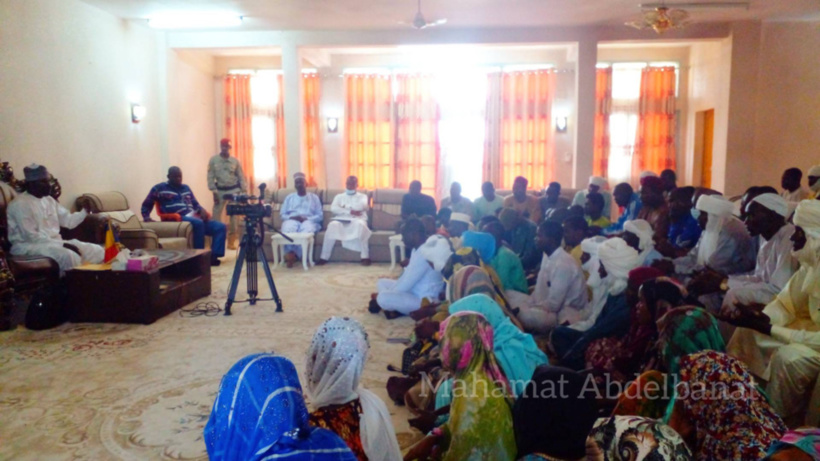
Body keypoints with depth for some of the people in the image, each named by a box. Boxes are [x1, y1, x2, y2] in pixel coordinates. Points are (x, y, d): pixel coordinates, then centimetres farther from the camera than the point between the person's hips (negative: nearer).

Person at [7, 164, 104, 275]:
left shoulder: (48, 200, 14)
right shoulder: (20, 204, -11)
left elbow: (68, 221, 14)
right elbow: (31, 237, -19)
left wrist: (84, 212, -5)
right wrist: (62, 244, -22)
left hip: (55, 242, 8)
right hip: (29, 246, -8)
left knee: (97, 251, -8)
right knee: (69, 256, -35)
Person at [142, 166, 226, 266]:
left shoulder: (186, 188, 25)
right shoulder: (160, 188, 9)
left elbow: (195, 204, 27)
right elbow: (146, 205, 15)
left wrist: (202, 210, 5)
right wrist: (146, 217, -2)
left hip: (194, 217, 6)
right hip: (178, 219, -6)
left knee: (221, 227, -14)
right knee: (198, 223, -39)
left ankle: (213, 256, -24)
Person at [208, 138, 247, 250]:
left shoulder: (235, 160, 1)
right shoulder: (213, 160, -1)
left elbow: (241, 176, 3)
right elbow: (210, 177, -2)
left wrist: (244, 191, -4)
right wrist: (214, 192, -8)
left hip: (234, 190, 0)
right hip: (220, 190, 0)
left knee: (234, 215, 2)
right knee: (216, 214, 0)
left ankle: (231, 240, 12)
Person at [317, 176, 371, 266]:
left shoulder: (362, 196, 20)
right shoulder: (339, 196, 23)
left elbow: (362, 206, -4)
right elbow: (333, 208, 3)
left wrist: (344, 207, 2)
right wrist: (350, 211, -7)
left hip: (357, 220, -1)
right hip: (341, 220, 1)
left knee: (360, 224, -38)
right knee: (333, 225, -34)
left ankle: (365, 257, -37)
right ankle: (324, 257, -32)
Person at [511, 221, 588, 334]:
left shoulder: (563, 264, -25)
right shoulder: (547, 256, 4)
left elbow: (553, 305, -24)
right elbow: (540, 289, 12)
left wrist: (527, 309, -14)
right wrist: (528, 306, -1)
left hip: (563, 316, -9)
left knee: (524, 315, -34)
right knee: (509, 295, 3)